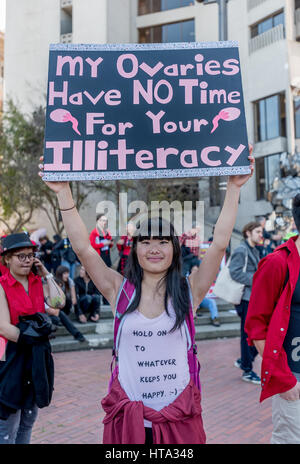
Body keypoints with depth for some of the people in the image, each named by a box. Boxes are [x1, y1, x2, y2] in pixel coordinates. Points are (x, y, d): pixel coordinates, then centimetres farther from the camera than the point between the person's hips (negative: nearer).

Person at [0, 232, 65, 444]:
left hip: (37, 355, 6)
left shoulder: (39, 282, 6)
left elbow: (59, 302, -10)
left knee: (29, 419, 18)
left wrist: (46, 275, -5)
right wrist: (27, 337, -19)